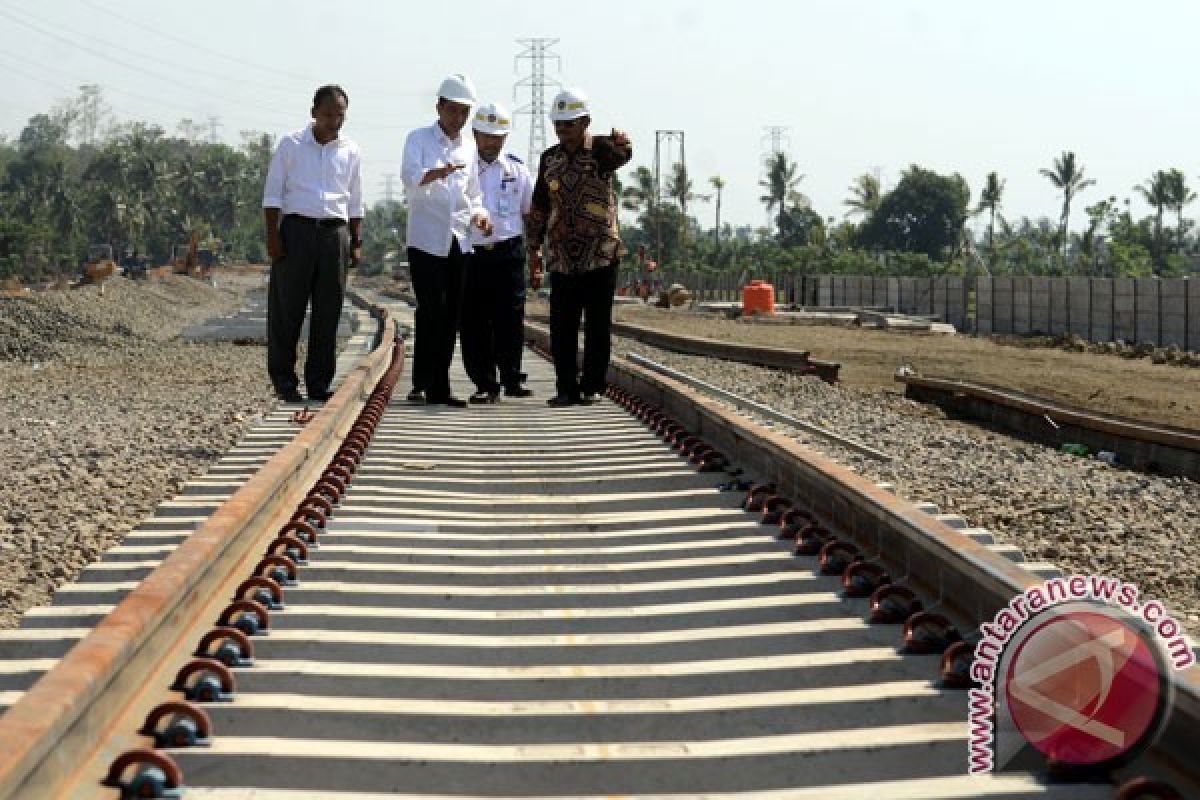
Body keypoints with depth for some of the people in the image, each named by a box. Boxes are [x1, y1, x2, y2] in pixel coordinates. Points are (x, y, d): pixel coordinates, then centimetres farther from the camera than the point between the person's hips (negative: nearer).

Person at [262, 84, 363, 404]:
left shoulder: (350, 152, 11)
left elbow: (355, 203, 17)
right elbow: (272, 194, 1)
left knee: (329, 312, 3)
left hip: (335, 233, 3)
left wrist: (356, 242, 10)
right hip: (296, 230, -3)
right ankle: (284, 380, 6)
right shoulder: (291, 145, 2)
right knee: (287, 308, -2)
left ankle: (319, 383, 10)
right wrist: (272, 235, -7)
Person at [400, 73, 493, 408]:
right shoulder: (419, 139, 0)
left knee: (450, 317, 6)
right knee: (431, 312, -11)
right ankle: (425, 383, -4)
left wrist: (479, 214, 1)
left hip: (459, 241, 6)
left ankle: (437, 386, 12)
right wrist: (436, 173, -39)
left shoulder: (468, 149, 16)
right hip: (426, 240, -5)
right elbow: (409, 176, -19)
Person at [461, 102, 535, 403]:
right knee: (474, 323, -1)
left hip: (508, 253, 1)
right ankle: (485, 384, 6)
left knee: (510, 319, 0)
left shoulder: (517, 169, 10)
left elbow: (532, 210, 17)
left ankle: (511, 379, 9)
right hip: (470, 253, -1)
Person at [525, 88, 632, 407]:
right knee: (561, 327, 3)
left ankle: (591, 387, 11)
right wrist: (534, 249, 12)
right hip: (562, 257, 4)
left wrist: (622, 143, -54)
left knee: (598, 327, 1)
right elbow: (538, 207, 16)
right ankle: (566, 389, 11)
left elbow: (622, 155, -29)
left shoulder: (601, 149, -4)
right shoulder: (550, 158, 10)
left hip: (601, 255, -4)